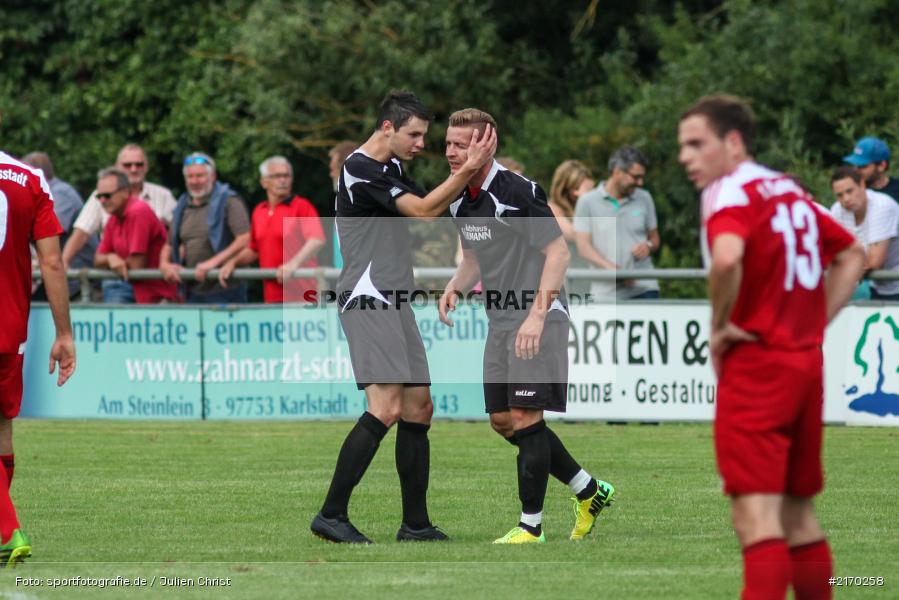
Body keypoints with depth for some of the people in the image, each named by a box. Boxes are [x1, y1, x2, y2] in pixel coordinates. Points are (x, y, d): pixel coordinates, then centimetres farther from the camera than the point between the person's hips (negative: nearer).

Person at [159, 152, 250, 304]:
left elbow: (245, 239, -17)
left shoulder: (228, 202, -6)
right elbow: (169, 244, 24)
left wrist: (214, 262, -22)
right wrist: (165, 264, 2)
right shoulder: (183, 207, 15)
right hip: (194, 291, 7)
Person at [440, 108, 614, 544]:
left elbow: (559, 251, -19)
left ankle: (531, 525, -3)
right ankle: (589, 492, 23)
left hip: (538, 320, -9)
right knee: (502, 421, 9)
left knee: (524, 417, -11)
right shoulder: (460, 201, 9)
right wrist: (455, 287, 2)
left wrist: (537, 315, -26)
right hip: (500, 320, 9)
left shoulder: (516, 192, -18)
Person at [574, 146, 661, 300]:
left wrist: (648, 246, -6)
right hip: (606, 293, -2)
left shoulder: (644, 199, 11)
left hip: (643, 289, 2)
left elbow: (655, 238, 21)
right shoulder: (588, 202, 1)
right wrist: (613, 269, -22)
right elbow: (583, 247, -6)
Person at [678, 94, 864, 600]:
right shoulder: (790, 190, 15)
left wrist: (721, 326, -16)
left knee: (756, 515, -14)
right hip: (807, 362, 8)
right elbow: (852, 255, 26)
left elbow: (727, 257, -32)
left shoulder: (729, 193, -10)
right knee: (799, 515, 16)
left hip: (755, 365, -8)